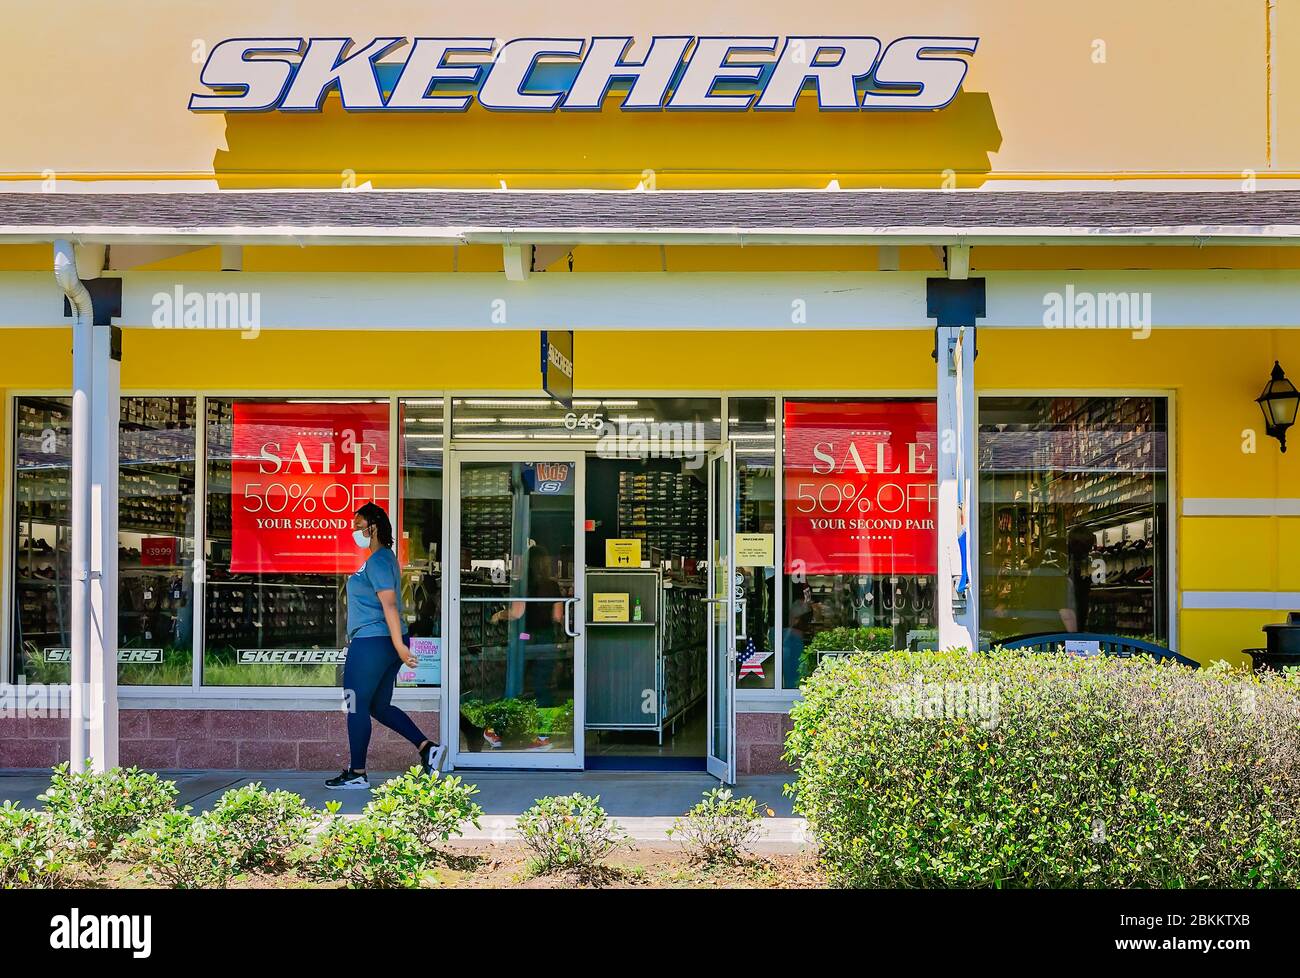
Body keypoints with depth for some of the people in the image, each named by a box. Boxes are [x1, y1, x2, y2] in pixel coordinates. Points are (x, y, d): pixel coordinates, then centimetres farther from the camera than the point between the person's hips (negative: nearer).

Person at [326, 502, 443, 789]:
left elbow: (389, 605, -22)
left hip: (371, 643, -10)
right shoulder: (384, 557, 17)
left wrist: (399, 646, -27)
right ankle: (426, 747, 8)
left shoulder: (376, 561, -14)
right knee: (380, 706, 15)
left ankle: (357, 774, 5)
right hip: (383, 643, 10)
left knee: (358, 706, -1)